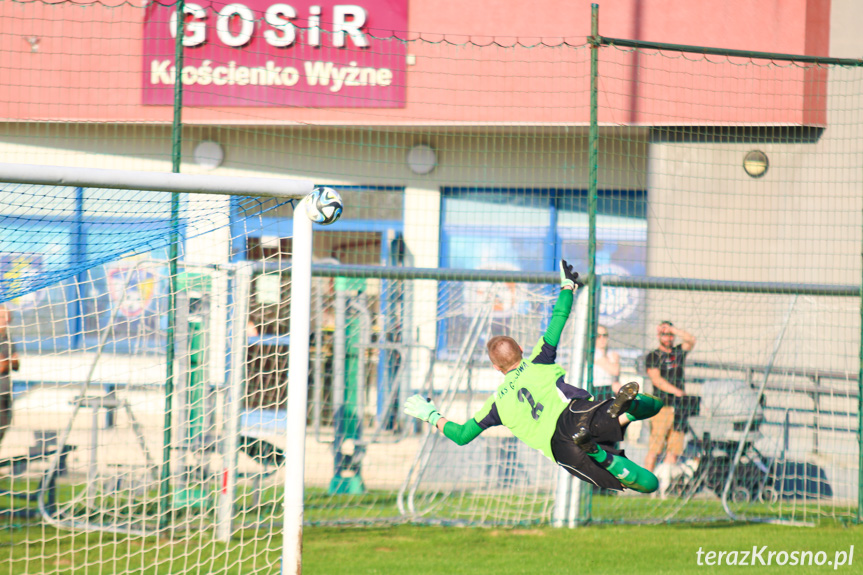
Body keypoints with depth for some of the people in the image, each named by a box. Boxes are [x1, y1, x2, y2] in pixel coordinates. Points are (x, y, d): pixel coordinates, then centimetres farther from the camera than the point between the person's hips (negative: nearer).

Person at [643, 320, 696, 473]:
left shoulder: (679, 352, 17)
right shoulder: (652, 357, 5)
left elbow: (691, 340, 0)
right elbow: (656, 379, -7)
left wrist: (672, 329, -6)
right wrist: (676, 391, -18)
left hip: (679, 407, 4)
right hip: (661, 407, -4)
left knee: (674, 451, 0)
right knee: (654, 450, -9)